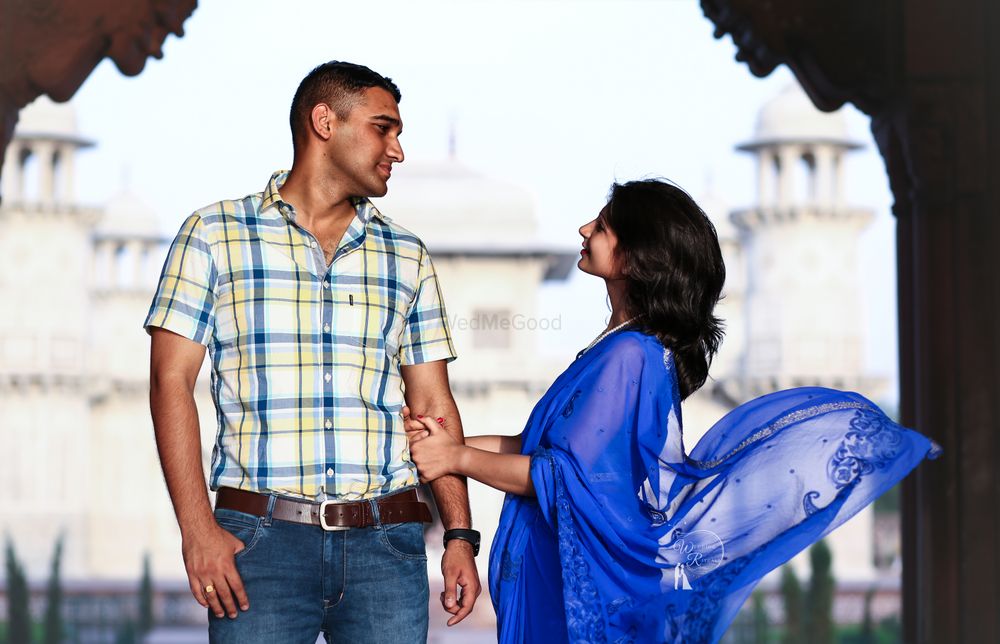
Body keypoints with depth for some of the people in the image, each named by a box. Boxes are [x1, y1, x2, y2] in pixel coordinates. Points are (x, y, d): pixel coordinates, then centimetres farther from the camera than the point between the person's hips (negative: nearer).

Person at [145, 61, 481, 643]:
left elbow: (433, 406, 15)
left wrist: (459, 535, 4)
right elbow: (172, 381, 0)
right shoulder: (214, 235, 6)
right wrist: (197, 528, -10)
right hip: (262, 538, -3)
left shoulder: (407, 258, 16)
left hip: (386, 548, 3)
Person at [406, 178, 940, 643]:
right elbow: (556, 441, 13)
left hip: (588, 582, -9)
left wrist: (459, 457, -9)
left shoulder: (627, 356, -19)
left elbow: (565, 476, -20)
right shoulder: (627, 347, 10)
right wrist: (455, 442, 6)